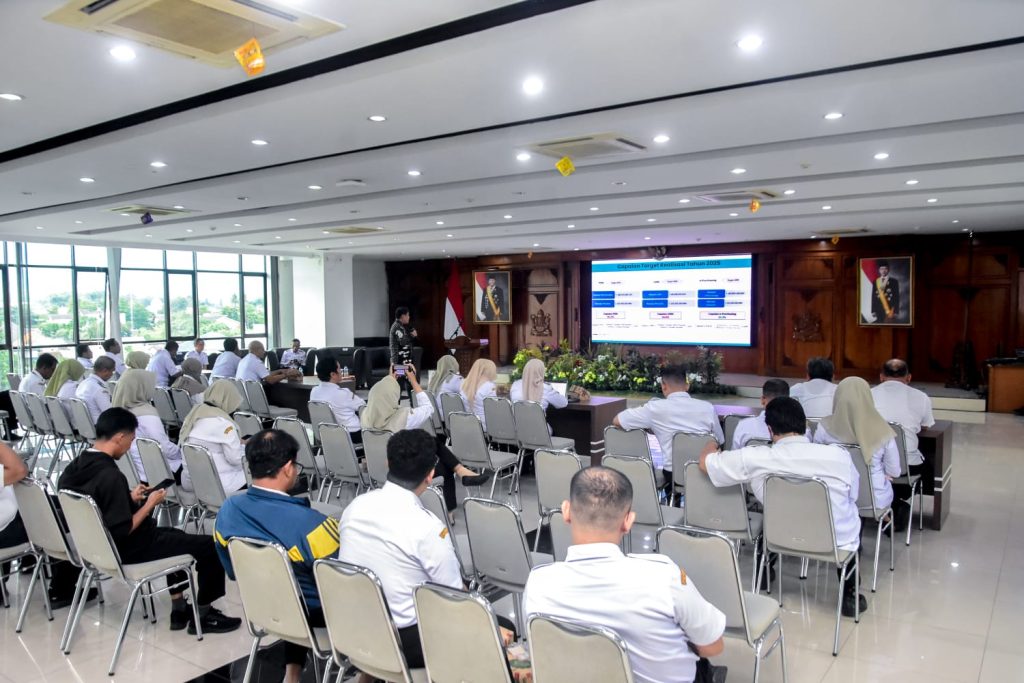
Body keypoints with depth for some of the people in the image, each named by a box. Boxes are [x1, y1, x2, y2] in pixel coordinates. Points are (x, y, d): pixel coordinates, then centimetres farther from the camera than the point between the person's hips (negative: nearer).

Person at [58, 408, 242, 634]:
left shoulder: (75, 467, -2)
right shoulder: (110, 476, -30)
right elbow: (123, 531, -28)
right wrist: (150, 504, -16)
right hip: (127, 549, -10)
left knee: (174, 536, 31)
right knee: (212, 545, -4)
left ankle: (179, 609, 30)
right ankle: (202, 615, 11)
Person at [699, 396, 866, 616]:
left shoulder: (754, 458, -20)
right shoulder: (839, 456, -17)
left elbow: (705, 462, -6)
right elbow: (853, 495, 3)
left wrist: (711, 446, 17)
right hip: (839, 543, 0)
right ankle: (849, 594, 31)